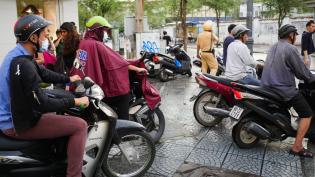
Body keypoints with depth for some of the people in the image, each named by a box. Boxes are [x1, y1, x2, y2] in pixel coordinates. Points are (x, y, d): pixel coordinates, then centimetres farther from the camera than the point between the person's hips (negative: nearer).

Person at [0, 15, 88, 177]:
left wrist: (69, 79, 24)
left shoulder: (17, 54, 4)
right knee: (80, 126, -14)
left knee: (59, 111, 32)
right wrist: (75, 101, -18)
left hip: (14, 115, 10)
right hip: (20, 124, -10)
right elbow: (42, 105, -27)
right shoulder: (23, 64, -27)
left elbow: (43, 73, 17)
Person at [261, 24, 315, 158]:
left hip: (267, 85, 9)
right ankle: (297, 147, -3)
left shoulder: (273, 47, 13)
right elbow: (302, 72, -12)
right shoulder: (291, 49, -12)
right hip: (284, 89, -9)